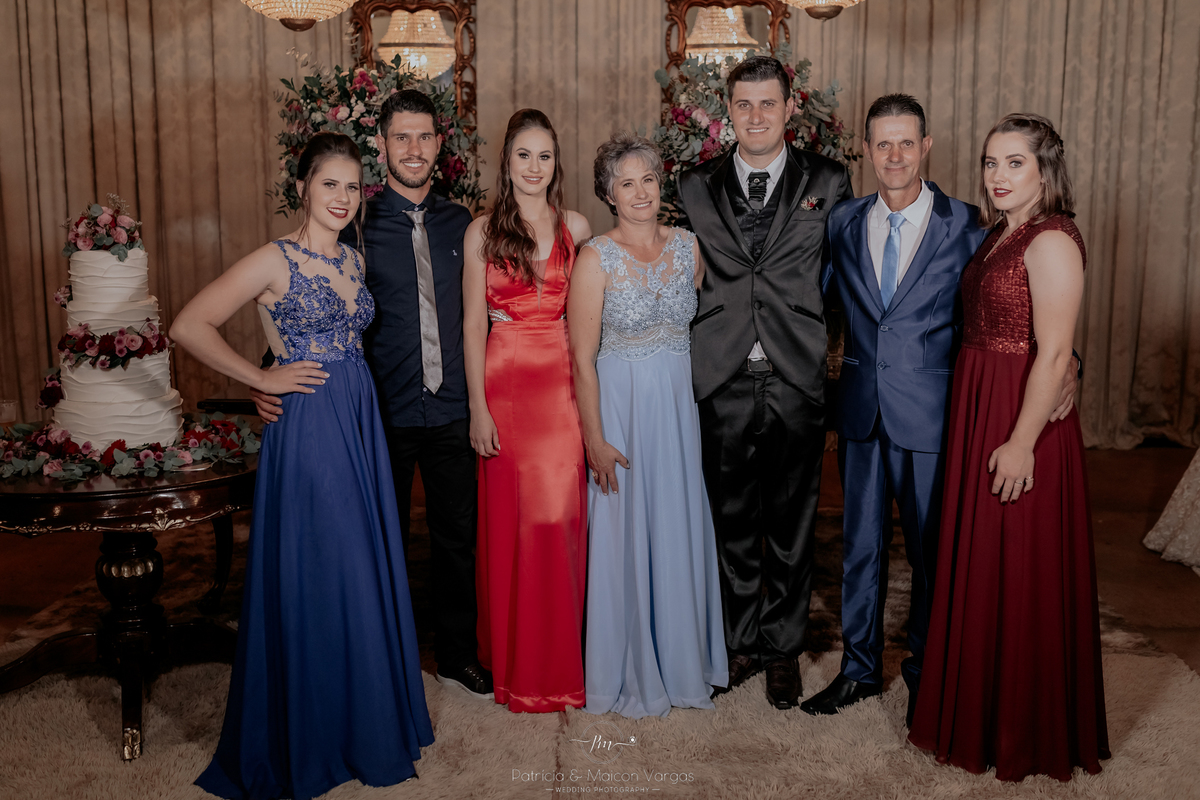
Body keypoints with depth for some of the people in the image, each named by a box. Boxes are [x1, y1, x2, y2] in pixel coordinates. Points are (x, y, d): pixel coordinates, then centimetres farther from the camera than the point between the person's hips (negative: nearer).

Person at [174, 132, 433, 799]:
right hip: (308, 428, -6)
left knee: (366, 569, 13)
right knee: (314, 574, 3)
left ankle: (368, 715, 30)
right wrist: (264, 379, -11)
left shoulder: (356, 261, 11)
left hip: (362, 425, 6)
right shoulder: (276, 261, -8)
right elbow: (190, 326, -13)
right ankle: (312, 732, 22)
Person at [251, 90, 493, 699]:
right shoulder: (357, 224, -5)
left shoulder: (458, 222, 6)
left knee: (457, 537, 12)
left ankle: (457, 656, 31)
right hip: (385, 413, -3)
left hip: (451, 410, 3)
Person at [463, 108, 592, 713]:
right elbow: (472, 324, 1)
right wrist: (478, 407, -5)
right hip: (504, 384, -1)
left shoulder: (576, 228, 7)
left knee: (559, 518, 0)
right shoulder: (482, 232, 3)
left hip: (563, 384, 1)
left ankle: (559, 660, 17)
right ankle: (512, 659, 21)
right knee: (508, 520, 5)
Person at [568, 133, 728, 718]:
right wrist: (595, 439, -13)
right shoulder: (595, 258, -9)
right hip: (620, 406, -4)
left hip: (679, 405, 4)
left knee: (681, 529, 12)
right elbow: (582, 357, -11)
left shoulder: (688, 247, 4)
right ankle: (629, 673, 22)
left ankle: (682, 659, 30)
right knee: (625, 534, 5)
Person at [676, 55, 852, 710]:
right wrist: (691, 357, 2)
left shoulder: (828, 183, 4)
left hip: (797, 383, -1)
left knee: (791, 526, 10)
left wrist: (821, 341, -2)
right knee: (731, 523, 12)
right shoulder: (695, 188, 7)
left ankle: (782, 647, 27)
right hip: (722, 383, 1)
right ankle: (739, 641, 30)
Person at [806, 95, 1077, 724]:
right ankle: (860, 668, 31)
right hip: (861, 411, 3)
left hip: (929, 412, -3)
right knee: (860, 542, 14)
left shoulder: (965, 225, -4)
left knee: (931, 549, 10)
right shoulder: (844, 222, 5)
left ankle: (924, 675, 30)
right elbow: (825, 295, 13)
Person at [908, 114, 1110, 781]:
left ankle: (1028, 733, 21)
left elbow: (1053, 353, -20)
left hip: (1024, 423, -9)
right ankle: (982, 712, 34)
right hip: (979, 416, 9)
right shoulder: (998, 233, 12)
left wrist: (1022, 442, -22)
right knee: (980, 567, 17)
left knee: (1020, 574, 3)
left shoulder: (1052, 241, -15)